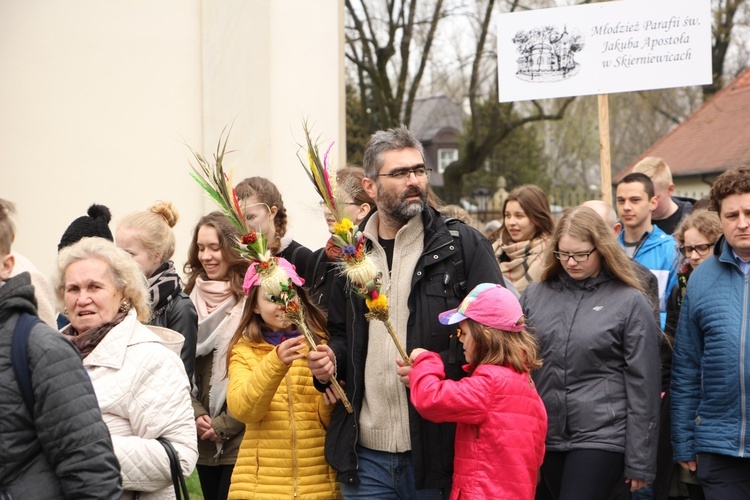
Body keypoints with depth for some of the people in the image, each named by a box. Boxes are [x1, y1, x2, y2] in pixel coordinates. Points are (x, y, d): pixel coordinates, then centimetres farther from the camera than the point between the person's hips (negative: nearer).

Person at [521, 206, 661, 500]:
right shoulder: (536, 294, 7)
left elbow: (642, 385, -4)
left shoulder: (630, 302, -3)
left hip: (601, 438, -4)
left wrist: (640, 461, -6)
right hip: (546, 436, 4)